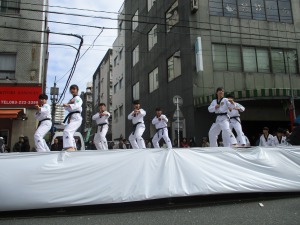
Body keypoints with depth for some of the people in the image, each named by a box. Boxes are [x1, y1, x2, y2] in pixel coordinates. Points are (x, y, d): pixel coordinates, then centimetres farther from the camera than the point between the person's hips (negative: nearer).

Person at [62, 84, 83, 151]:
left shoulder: (78, 98, 0)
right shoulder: (71, 99, 27)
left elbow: (77, 105, -23)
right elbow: (66, 108, 11)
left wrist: (68, 105, -39)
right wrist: (69, 103, -9)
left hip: (76, 118, -10)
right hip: (71, 118, 10)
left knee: (67, 131, -27)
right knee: (70, 134, 13)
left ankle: (70, 148, -37)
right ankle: (73, 149, 21)